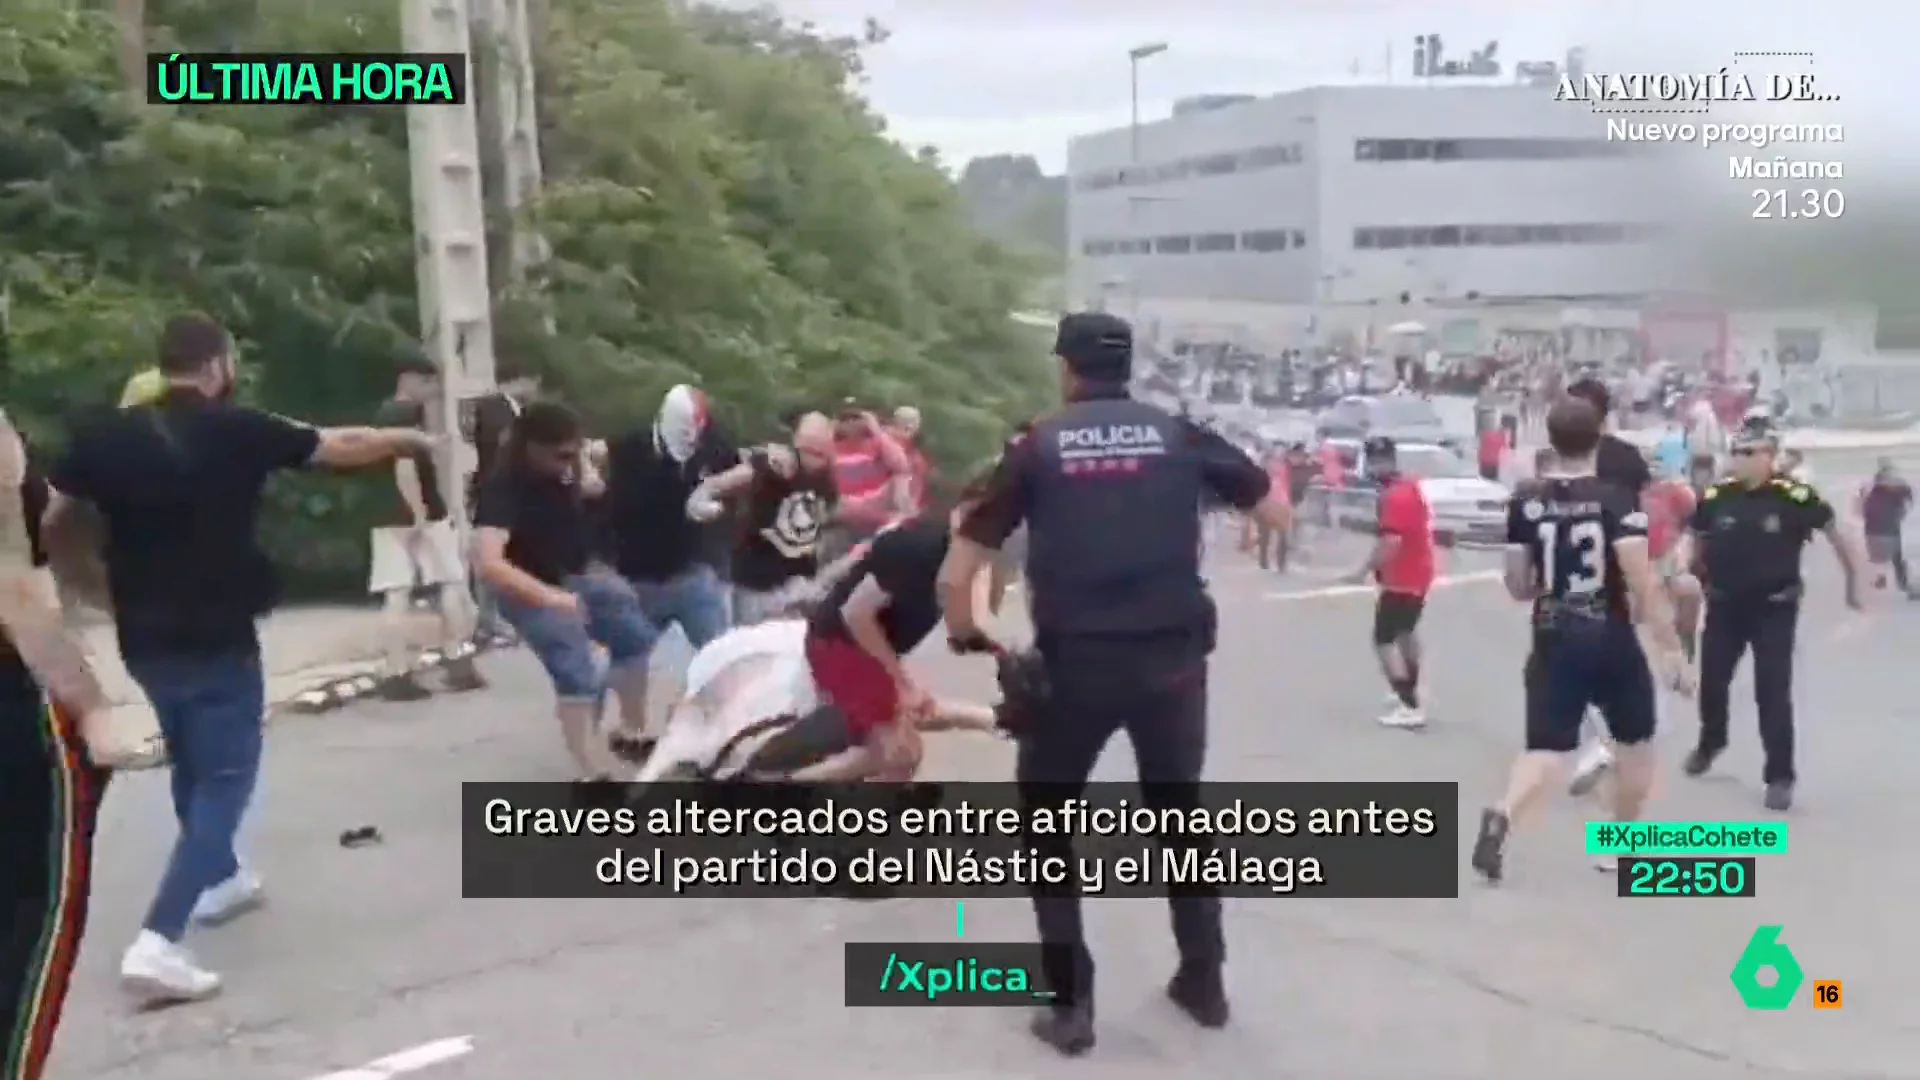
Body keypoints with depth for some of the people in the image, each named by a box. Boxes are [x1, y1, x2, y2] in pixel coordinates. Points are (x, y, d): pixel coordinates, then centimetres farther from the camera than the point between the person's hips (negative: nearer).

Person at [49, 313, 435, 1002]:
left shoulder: (106, 436, 0)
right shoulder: (235, 430, -10)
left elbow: (41, 517, -2)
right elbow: (344, 447, -1)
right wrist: (411, 440, 15)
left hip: (145, 639, 6)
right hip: (216, 639, -6)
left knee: (192, 762, 26)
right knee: (223, 779, -1)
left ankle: (219, 879, 45)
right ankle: (157, 943, -14)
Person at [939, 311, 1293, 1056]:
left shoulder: (1038, 448, 3)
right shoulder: (1179, 435, 6)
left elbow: (955, 579, 1)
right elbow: (1278, 515, 16)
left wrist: (969, 638, 19)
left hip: (1075, 663, -2)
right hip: (1171, 658, 2)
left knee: (1046, 824, 18)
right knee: (1181, 812, 25)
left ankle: (1070, 1004, 15)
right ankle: (1204, 980, 33)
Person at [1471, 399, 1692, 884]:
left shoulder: (1525, 501, 1)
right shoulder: (1616, 499, -9)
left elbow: (1518, 587, 5)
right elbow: (1642, 582, -17)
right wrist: (1671, 648, -15)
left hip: (1553, 643, 2)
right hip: (1611, 642, -2)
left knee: (1545, 748, 1)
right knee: (1635, 742, 20)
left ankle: (1501, 817, -27)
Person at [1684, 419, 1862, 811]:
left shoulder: (1794, 496, -16)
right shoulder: (1716, 496, -9)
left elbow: (1835, 533, -2)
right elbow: (1692, 537, 8)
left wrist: (1853, 583, 5)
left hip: (1774, 608, -3)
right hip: (1724, 605, 3)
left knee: (1773, 693, -3)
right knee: (1712, 680, 15)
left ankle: (1780, 776, 10)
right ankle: (1709, 743, 43)